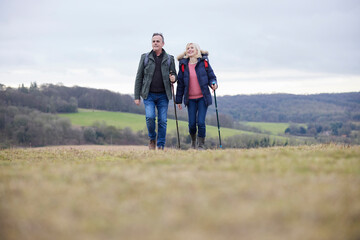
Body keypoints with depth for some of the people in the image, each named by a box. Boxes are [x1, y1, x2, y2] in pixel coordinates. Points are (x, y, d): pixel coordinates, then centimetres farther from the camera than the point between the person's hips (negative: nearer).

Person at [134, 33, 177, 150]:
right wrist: (136, 96, 1)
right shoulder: (145, 57, 6)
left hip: (163, 96, 1)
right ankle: (152, 139, 9)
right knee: (150, 117, -17)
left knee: (163, 121, -2)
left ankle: (161, 146, 9)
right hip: (149, 95, -1)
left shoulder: (169, 59, 8)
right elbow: (139, 77, 6)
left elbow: (174, 75, 14)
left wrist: (173, 78, -12)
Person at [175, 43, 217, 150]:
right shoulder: (183, 65, 5)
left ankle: (201, 144, 8)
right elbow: (180, 83, 9)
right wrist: (178, 100, 9)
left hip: (203, 98, -1)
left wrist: (213, 84, -17)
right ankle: (193, 141, 29)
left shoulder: (204, 62, 1)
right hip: (190, 99, 1)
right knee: (192, 124, 0)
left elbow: (211, 76, 7)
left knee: (201, 122, -9)